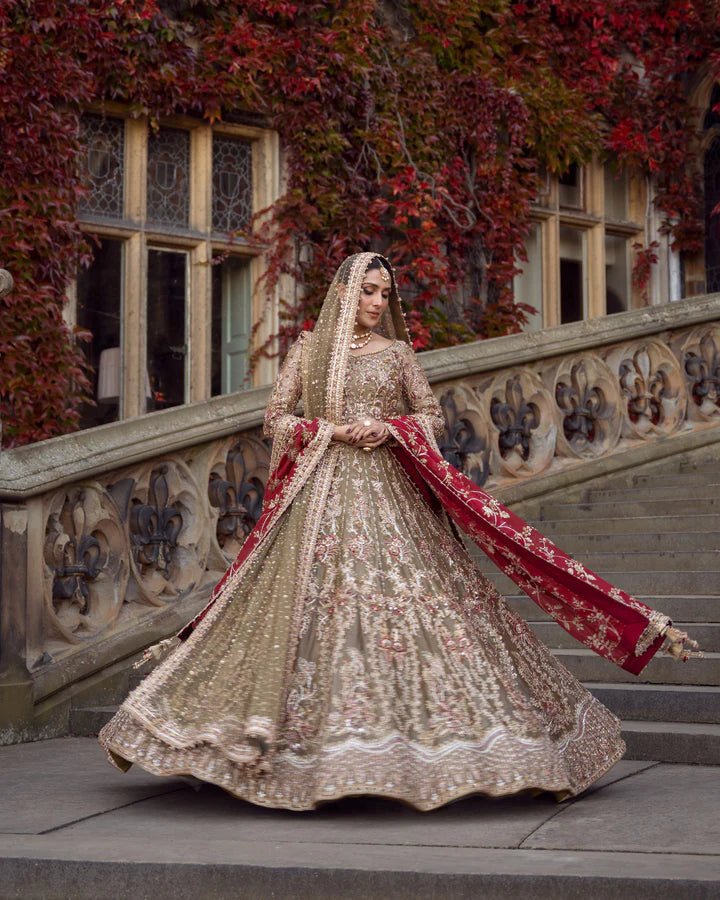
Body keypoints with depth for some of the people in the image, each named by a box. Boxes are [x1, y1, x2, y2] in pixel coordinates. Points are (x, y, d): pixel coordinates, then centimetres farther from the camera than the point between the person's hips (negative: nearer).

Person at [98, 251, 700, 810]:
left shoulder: (396, 352, 12)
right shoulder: (308, 349, 11)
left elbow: (434, 416, 10)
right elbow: (276, 418, 8)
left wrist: (390, 427, -9)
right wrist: (331, 431, -8)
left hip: (389, 494, 1)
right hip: (323, 495, 0)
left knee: (407, 600, -8)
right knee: (314, 606, -7)